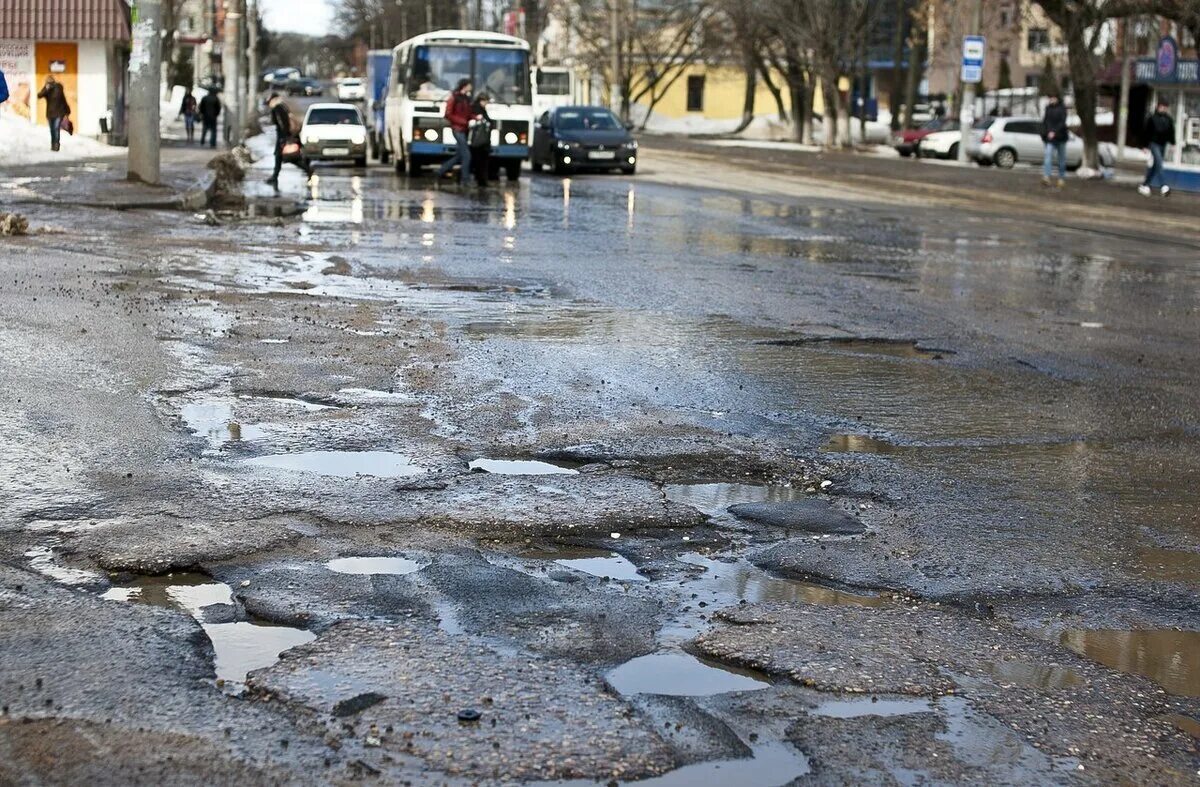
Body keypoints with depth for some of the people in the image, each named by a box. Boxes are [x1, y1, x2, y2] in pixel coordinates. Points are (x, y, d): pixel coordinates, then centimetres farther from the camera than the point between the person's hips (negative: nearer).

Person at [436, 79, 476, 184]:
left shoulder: (466, 98, 12)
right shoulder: (454, 97, -10)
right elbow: (448, 114, -12)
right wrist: (463, 121, -16)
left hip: (464, 129, 8)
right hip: (457, 129, -8)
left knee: (459, 156, 13)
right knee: (466, 155, -11)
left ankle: (441, 171, 25)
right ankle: (465, 180, -6)